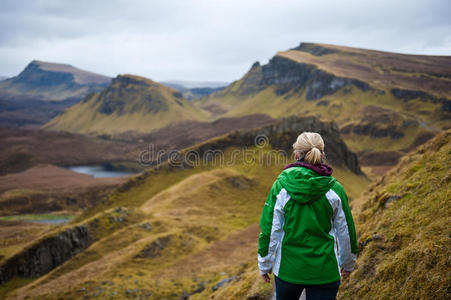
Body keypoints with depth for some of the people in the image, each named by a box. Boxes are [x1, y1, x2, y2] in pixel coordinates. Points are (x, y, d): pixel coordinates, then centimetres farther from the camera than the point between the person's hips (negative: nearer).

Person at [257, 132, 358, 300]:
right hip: (324, 270, 0)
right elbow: (345, 231, 1)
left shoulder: (281, 185, -10)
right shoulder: (334, 189, -8)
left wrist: (264, 265, 7)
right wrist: (348, 263, 19)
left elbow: (270, 230, -7)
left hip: (288, 268, 0)